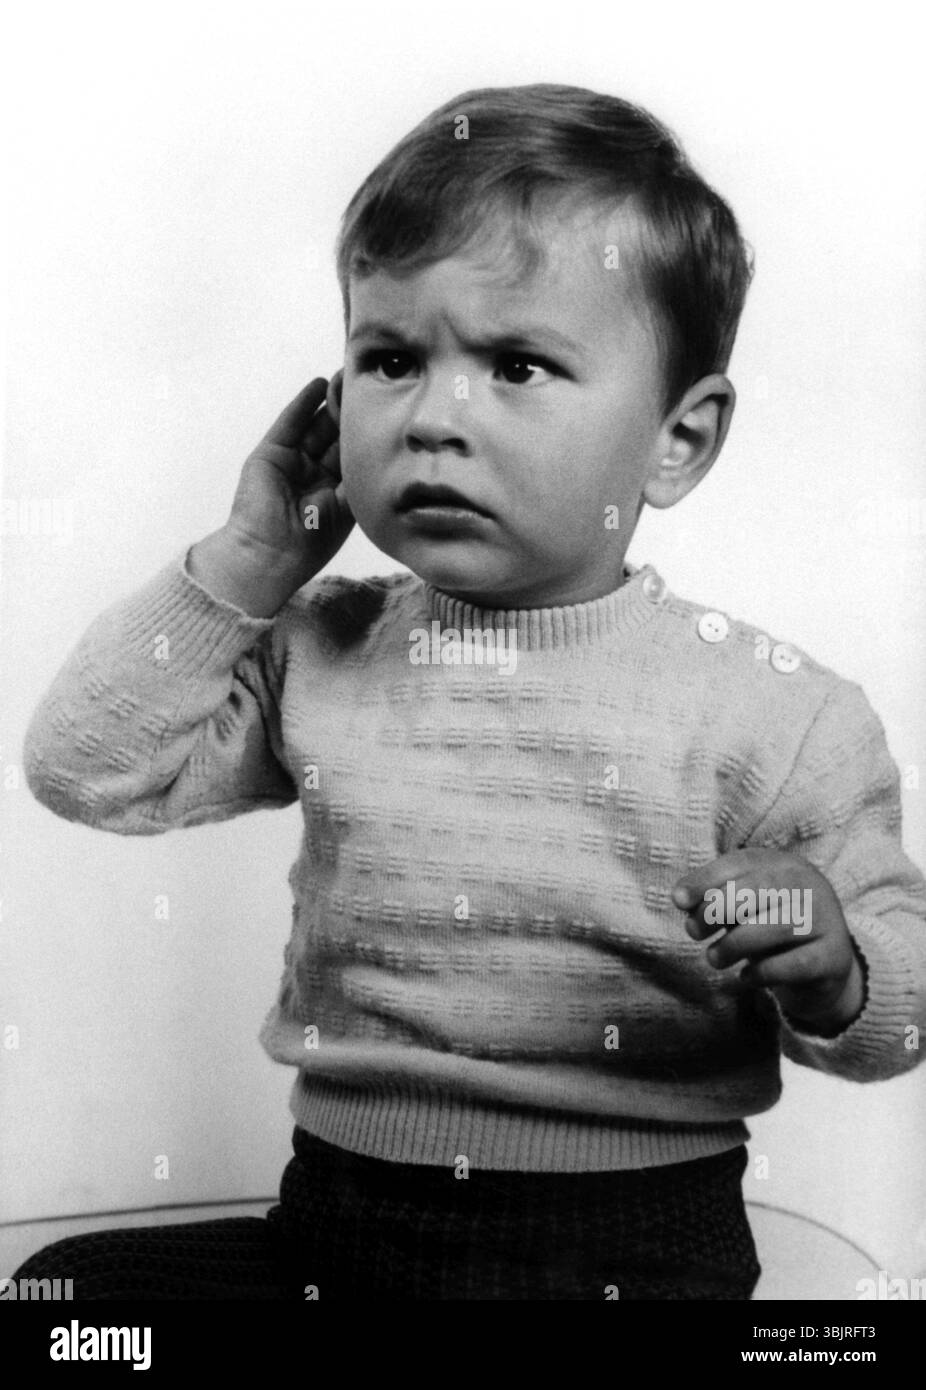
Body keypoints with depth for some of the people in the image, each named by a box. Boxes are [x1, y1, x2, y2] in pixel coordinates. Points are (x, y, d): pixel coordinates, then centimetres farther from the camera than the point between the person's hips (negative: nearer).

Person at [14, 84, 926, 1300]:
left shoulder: (764, 709, -8)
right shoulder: (318, 651, 3)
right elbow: (88, 768, 2)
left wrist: (828, 971, -25)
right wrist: (247, 561, -2)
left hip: (634, 1244, -3)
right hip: (335, 1219, 3)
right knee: (64, 1285, -4)